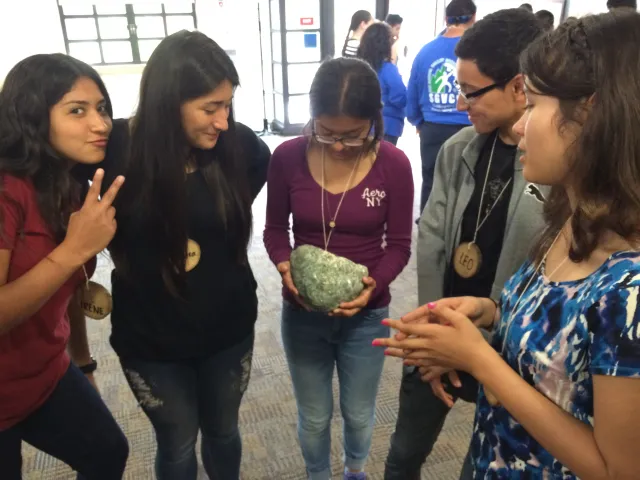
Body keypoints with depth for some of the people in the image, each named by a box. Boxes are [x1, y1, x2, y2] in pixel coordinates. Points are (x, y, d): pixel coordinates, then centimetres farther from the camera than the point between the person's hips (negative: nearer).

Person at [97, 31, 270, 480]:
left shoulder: (238, 144, -16)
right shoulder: (115, 147, -19)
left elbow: (267, 170, 7)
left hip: (229, 326, 2)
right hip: (151, 338, -1)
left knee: (223, 431, 24)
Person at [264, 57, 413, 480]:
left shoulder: (393, 164, -14)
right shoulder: (288, 157, -13)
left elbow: (399, 245, -6)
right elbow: (275, 228, -1)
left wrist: (373, 284, -25)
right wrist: (285, 266, -21)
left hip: (366, 314, 0)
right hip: (302, 313, 0)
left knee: (359, 413, 22)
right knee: (313, 417, 19)